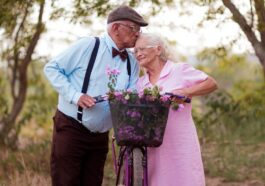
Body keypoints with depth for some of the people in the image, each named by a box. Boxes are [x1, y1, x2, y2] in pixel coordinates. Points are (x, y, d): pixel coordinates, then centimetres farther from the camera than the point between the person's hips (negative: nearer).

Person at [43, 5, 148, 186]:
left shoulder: (132, 62, 5)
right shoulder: (87, 46, -11)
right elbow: (52, 68, -7)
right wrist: (75, 96, -18)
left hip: (100, 136, 5)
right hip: (71, 129, -5)